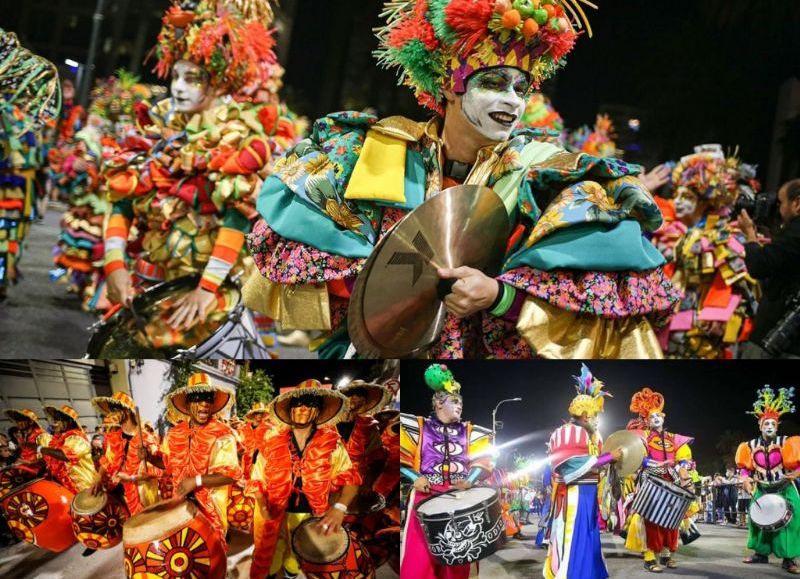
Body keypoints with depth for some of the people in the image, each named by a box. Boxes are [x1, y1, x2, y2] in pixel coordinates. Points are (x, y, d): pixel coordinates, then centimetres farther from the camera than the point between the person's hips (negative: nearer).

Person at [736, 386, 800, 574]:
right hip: (761, 490, 3)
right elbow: (745, 466, 8)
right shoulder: (751, 446, -2)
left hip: (785, 488, -3)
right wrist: (746, 479, -8)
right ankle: (761, 553, 17)